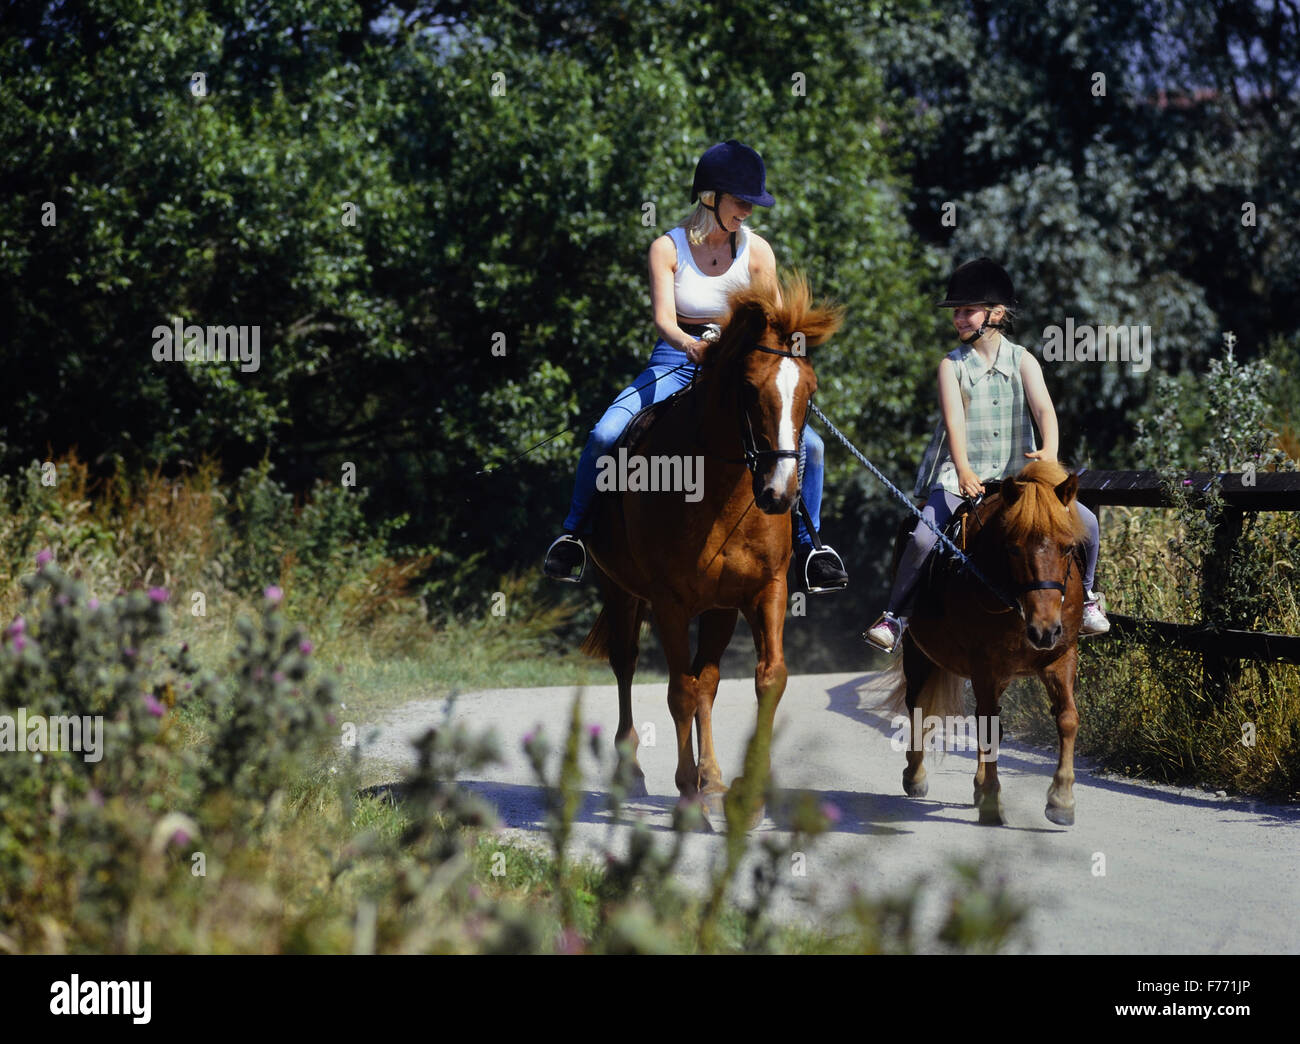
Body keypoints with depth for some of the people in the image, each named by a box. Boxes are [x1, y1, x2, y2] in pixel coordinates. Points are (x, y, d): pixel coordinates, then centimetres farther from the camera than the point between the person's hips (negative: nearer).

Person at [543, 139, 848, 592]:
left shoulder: (757, 251, -2)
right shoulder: (668, 248, -7)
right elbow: (663, 317, -18)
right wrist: (689, 344, -40)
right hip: (676, 363, -2)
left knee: (807, 444, -16)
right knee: (604, 436, -24)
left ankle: (808, 544, 6)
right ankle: (575, 533, -3)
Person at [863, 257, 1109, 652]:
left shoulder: (1022, 361, 4)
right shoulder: (952, 365, 1)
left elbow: (1044, 408, -12)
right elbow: (955, 419, -14)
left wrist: (1050, 451, -33)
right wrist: (963, 469, -31)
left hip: (1017, 475, 1)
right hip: (962, 479, -1)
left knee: (1084, 522, -13)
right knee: (923, 538, -25)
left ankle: (1084, 597, 11)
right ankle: (895, 616, -5)